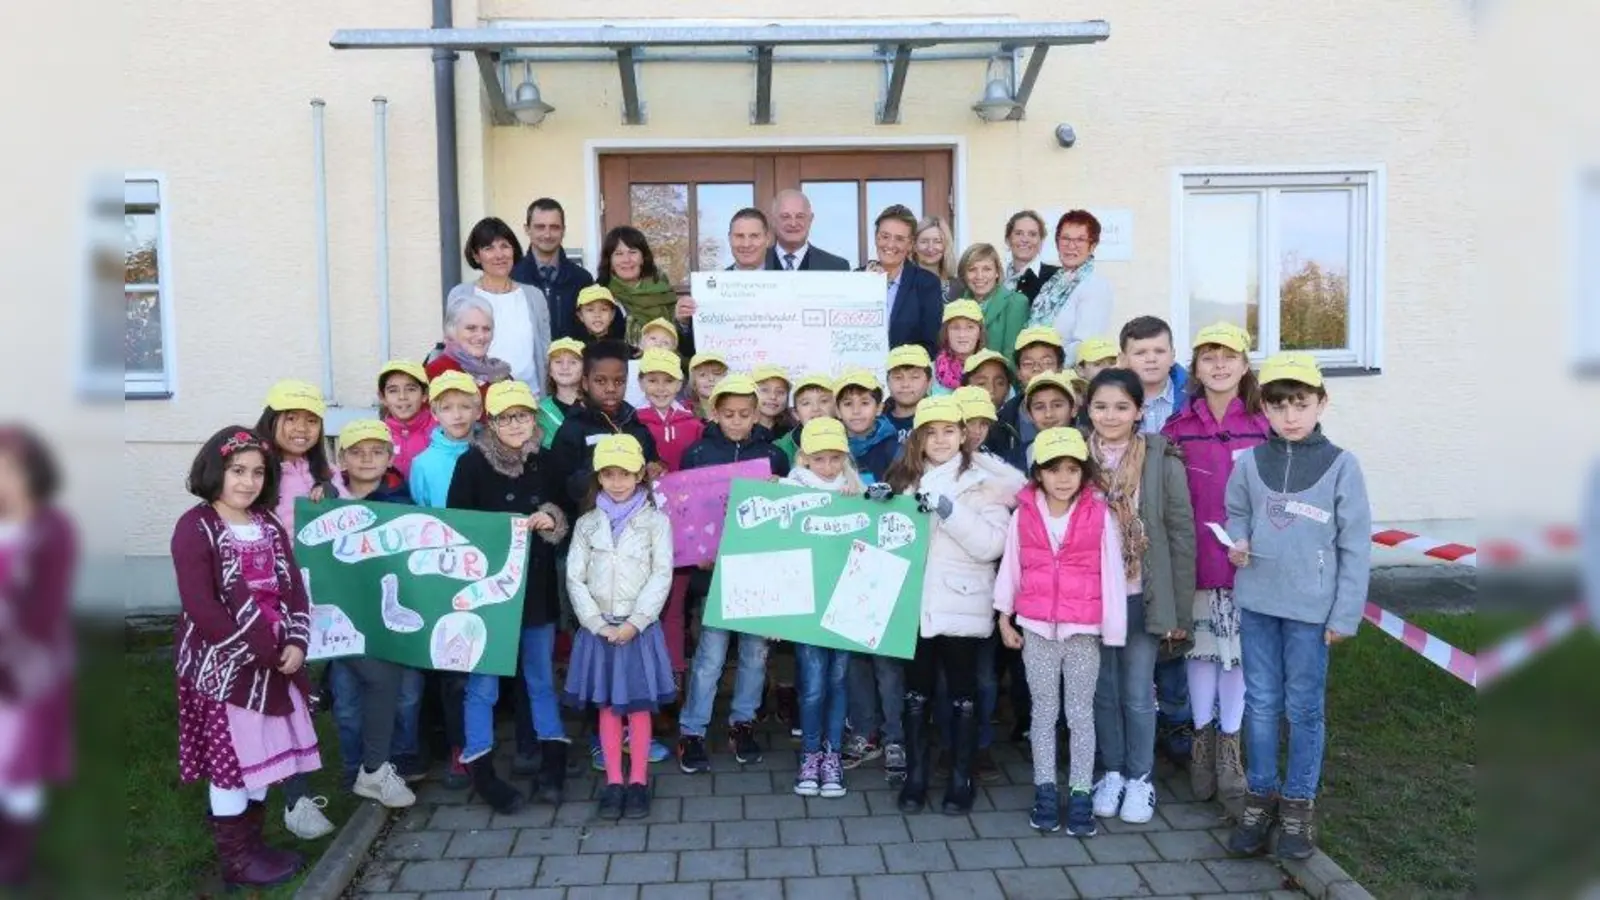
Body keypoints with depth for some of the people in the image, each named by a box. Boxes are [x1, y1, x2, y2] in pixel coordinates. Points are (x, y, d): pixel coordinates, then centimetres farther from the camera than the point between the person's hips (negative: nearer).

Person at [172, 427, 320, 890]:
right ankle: (236, 860, 16)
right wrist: (258, 650, -18)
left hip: (274, 660, 7)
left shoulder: (269, 526, 10)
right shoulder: (195, 527, -12)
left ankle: (254, 842, 29)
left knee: (262, 755, 14)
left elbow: (294, 588, 7)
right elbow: (200, 606, -19)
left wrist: (295, 643, -9)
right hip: (221, 666, -7)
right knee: (230, 759, 3)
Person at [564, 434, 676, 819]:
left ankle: (638, 781, 15)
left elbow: (662, 576, -7)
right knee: (607, 707, 9)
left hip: (639, 628, -2)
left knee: (638, 707, 4)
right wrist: (598, 624, -10)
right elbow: (574, 578, 1)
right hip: (598, 630, 2)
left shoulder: (655, 521, -1)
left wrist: (634, 623, -14)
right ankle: (613, 782, 18)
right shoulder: (587, 524, 6)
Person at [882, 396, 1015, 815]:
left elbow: (992, 544, -14)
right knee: (917, 691, 11)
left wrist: (948, 510, -22)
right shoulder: (904, 477, 8)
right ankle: (915, 776, 22)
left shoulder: (983, 480, -5)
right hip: (914, 603, 3)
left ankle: (961, 778, 21)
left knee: (963, 693, 9)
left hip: (961, 605, -3)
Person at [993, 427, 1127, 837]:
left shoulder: (1099, 515, -7)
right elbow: (1010, 565, 5)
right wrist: (1004, 617, 8)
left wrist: (1113, 629, -5)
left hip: (1083, 631, -1)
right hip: (1036, 629, 2)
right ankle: (1045, 791, 22)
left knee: (1081, 714, 8)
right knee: (1043, 712, 12)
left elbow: (1112, 573, -5)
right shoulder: (1024, 514, -3)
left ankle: (1080, 795, 17)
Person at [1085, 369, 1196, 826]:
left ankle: (1140, 778, 25)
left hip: (1142, 597, -2)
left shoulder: (1163, 461, -8)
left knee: (1137, 692, 6)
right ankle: (1112, 772, 30)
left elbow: (1182, 536, -5)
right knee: (1104, 689, 13)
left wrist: (1179, 609, -7)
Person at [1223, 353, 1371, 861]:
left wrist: (1346, 615, -6)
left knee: (1304, 708, 8)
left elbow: (1355, 545, -4)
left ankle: (1299, 802, 23)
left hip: (1310, 607, -2)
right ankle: (1260, 796, 25)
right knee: (1260, 703, 11)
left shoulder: (1340, 464, -6)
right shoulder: (1250, 462, 2)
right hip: (1256, 601, 3)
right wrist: (1239, 541, -6)